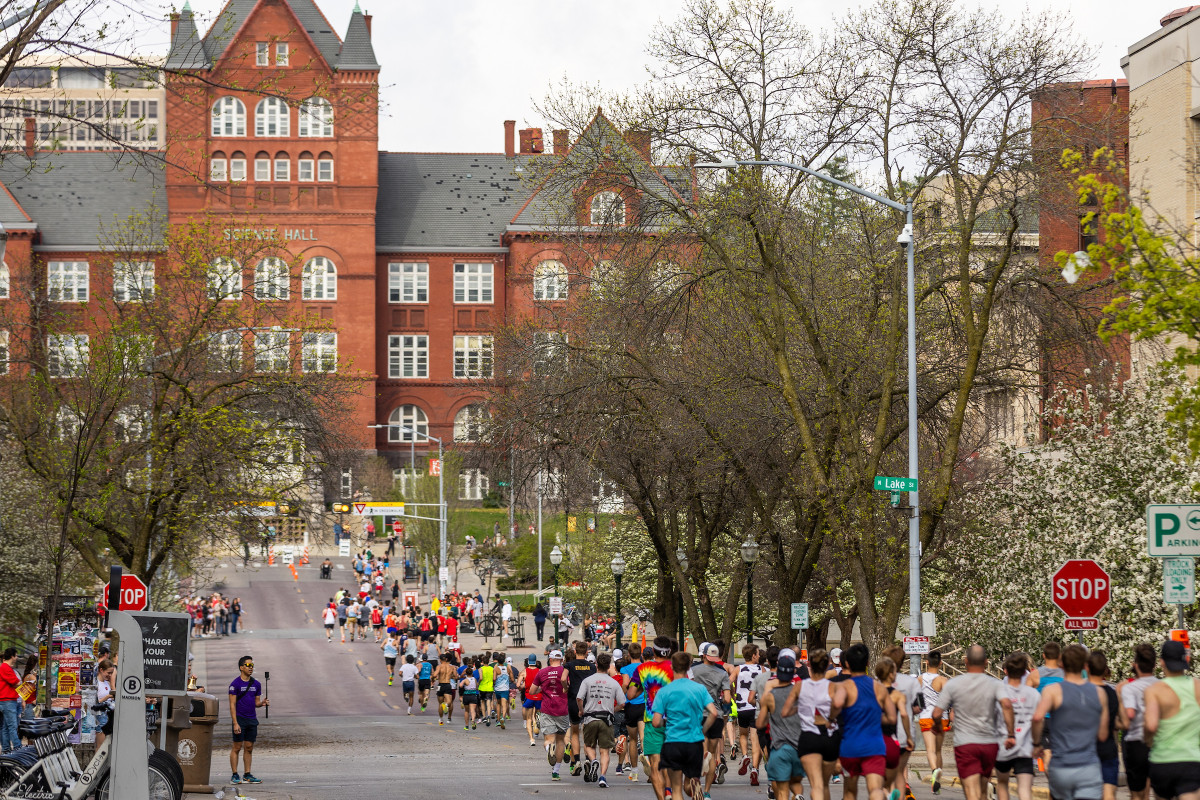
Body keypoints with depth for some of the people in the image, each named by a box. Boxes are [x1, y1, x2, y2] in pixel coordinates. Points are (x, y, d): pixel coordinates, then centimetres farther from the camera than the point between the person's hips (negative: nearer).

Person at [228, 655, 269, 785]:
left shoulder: (256, 684, 11)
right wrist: (235, 723, -16)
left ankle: (247, 775, 13)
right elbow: (232, 705, -10)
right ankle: (235, 776, 1)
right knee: (237, 748, -3)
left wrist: (262, 703, -7)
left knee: (249, 748, 8)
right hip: (240, 720, -6)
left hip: (252, 720, 6)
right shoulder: (235, 684, -7)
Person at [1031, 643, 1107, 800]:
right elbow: (1102, 735, 10)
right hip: (1089, 768, 0)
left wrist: (1037, 744, -6)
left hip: (1061, 768, 0)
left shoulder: (1053, 690, -2)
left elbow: (1038, 717, -22)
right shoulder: (1099, 693, 7)